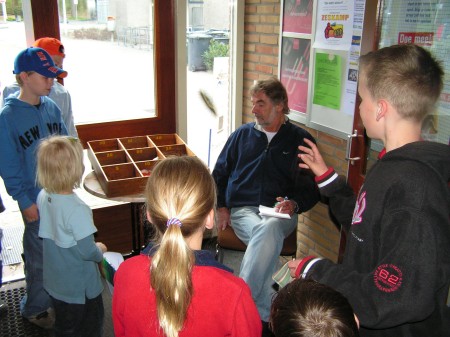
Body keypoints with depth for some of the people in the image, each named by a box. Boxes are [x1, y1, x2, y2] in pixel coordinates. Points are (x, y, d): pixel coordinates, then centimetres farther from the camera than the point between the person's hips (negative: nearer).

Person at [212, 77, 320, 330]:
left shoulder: (301, 140, 11)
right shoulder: (242, 135, 18)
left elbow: (313, 187, 10)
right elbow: (220, 173, 21)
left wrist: (294, 204, -11)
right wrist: (221, 207, 6)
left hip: (281, 213, -1)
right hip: (242, 210, 1)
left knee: (269, 230, -38)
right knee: (265, 232, -35)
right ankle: (264, 311, -32)